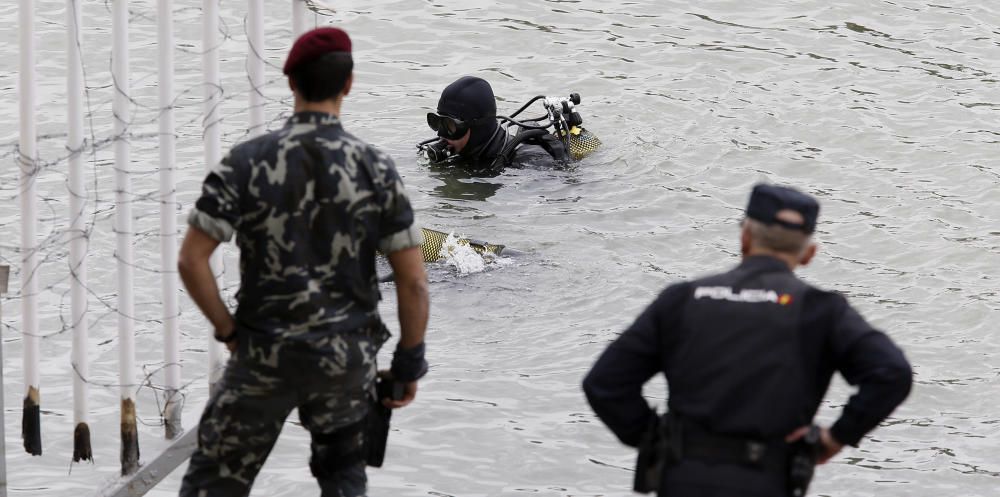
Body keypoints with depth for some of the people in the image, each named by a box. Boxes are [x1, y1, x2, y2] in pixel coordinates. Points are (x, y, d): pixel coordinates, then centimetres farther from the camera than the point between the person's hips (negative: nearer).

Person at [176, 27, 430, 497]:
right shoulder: (376, 169, -6)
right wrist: (410, 363, 6)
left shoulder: (247, 160, -9)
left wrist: (227, 330, 1)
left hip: (264, 353, -1)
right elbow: (413, 281, -6)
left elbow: (191, 260, -12)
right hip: (346, 359, 1)